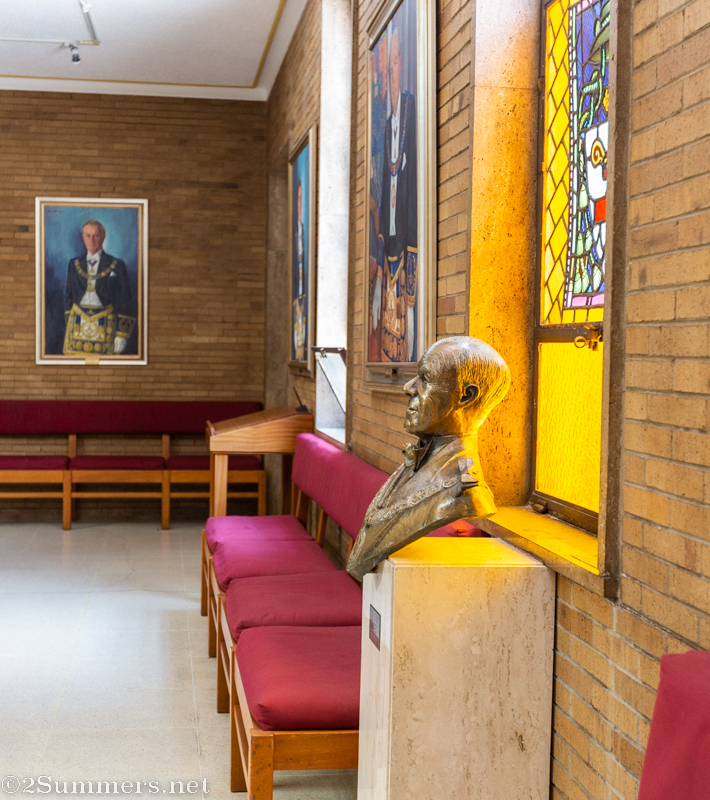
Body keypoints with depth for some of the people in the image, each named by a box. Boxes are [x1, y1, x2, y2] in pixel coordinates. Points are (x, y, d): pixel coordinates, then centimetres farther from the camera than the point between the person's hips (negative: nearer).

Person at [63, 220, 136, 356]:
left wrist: (122, 335, -5)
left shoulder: (116, 265, 2)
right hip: (78, 325, 2)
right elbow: (68, 298, 15)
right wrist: (68, 327, 7)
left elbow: (125, 302, 0)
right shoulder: (74, 264, 12)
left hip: (104, 327, -2)